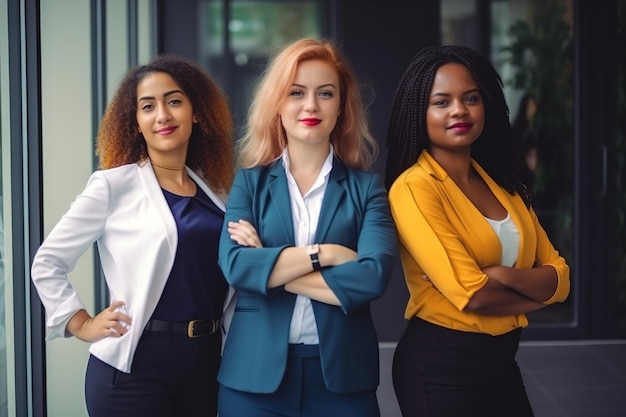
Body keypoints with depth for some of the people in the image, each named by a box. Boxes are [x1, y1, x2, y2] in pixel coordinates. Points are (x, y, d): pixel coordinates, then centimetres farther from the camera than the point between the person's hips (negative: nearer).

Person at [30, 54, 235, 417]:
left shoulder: (214, 190, 9)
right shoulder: (114, 185, -5)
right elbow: (48, 262, -2)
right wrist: (81, 325, -5)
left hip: (206, 361, 5)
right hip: (135, 366, -5)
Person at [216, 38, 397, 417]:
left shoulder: (366, 186, 3)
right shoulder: (250, 182, 5)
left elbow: (373, 276, -13)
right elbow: (235, 266, -10)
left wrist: (269, 269, -10)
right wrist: (322, 253, -14)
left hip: (342, 375, 0)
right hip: (256, 373, 0)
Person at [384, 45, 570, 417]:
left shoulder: (504, 185, 8)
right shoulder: (414, 187, -16)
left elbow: (560, 277, 2)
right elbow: (471, 294, -23)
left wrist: (506, 276, -18)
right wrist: (534, 291, -5)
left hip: (502, 361, 7)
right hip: (440, 366, -7)